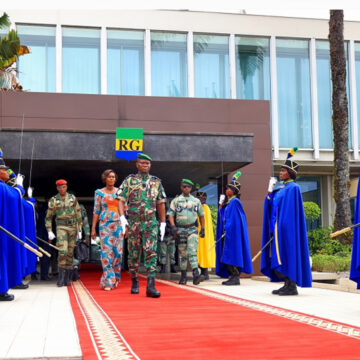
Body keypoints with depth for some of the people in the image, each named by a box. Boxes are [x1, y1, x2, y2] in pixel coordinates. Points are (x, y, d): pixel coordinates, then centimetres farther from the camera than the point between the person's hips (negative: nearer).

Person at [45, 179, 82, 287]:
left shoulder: (72, 198, 5)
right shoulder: (53, 200, 1)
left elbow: (78, 215, 9)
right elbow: (48, 217, 5)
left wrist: (79, 230, 5)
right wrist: (49, 231, -4)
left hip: (72, 227, 2)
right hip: (61, 227, -2)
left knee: (70, 252, 5)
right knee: (63, 251, -17)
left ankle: (67, 278, 13)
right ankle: (61, 277, -9)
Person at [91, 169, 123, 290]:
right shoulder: (99, 193, 7)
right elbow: (96, 211, 6)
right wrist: (93, 228, 2)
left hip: (118, 224, 2)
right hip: (105, 224, -2)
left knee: (118, 252, -1)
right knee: (106, 252, -9)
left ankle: (115, 279, 14)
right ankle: (108, 282, -7)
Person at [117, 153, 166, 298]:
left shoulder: (156, 182, 10)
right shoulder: (129, 181, 4)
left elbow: (161, 204, 14)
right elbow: (121, 200, 0)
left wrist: (163, 223, 11)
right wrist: (122, 217, -16)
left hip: (151, 223, 0)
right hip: (133, 223, 0)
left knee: (151, 252, -11)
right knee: (134, 254, 7)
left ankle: (151, 286, -16)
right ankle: (134, 282, 22)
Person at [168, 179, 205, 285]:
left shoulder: (196, 201, 11)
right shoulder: (176, 201, 7)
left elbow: (201, 215, 18)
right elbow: (170, 214, 0)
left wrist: (203, 228, 11)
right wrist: (173, 226, -15)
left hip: (192, 229, 0)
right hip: (180, 230, 1)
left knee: (192, 251, -16)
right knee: (182, 254, 5)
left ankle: (196, 274, -27)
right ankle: (183, 276, 13)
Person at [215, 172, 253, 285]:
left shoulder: (235, 202, -11)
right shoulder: (228, 202, 18)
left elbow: (233, 220, -18)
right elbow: (223, 217, 23)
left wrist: (227, 231, -19)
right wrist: (221, 208, 12)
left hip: (233, 232, -10)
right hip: (228, 232, 10)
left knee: (232, 253, -11)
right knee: (227, 254, 9)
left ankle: (236, 277, -9)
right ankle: (232, 276, 12)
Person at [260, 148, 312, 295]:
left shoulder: (293, 188, -10)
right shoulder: (279, 188, 17)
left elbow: (291, 211, -17)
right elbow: (271, 205, 16)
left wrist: (281, 227, -21)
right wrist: (270, 192, 4)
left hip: (287, 228, -9)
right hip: (278, 228, 9)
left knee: (286, 254, -8)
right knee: (279, 256, 9)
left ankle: (292, 286, -4)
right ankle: (287, 284, 14)